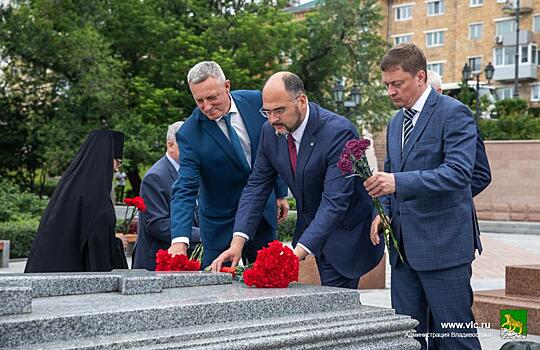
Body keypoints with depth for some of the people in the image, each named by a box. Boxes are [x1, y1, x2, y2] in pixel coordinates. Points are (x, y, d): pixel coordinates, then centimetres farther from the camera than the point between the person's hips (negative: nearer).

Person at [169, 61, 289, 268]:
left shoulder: (256, 102, -9)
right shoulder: (190, 134, -19)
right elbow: (185, 189, -22)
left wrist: (281, 193, 9)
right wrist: (180, 240, -35)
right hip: (221, 225, -3)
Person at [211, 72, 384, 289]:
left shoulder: (339, 132, -27)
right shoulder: (271, 131, -6)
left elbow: (335, 201, -33)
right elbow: (256, 186, -4)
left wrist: (298, 253, -41)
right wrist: (238, 242, -16)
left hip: (345, 231, -6)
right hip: (309, 226, 6)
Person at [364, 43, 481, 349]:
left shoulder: (454, 113, -9)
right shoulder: (396, 122, 16)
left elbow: (459, 172, -21)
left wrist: (398, 182, -30)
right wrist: (384, 212, 4)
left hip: (443, 244, -7)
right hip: (404, 246, 7)